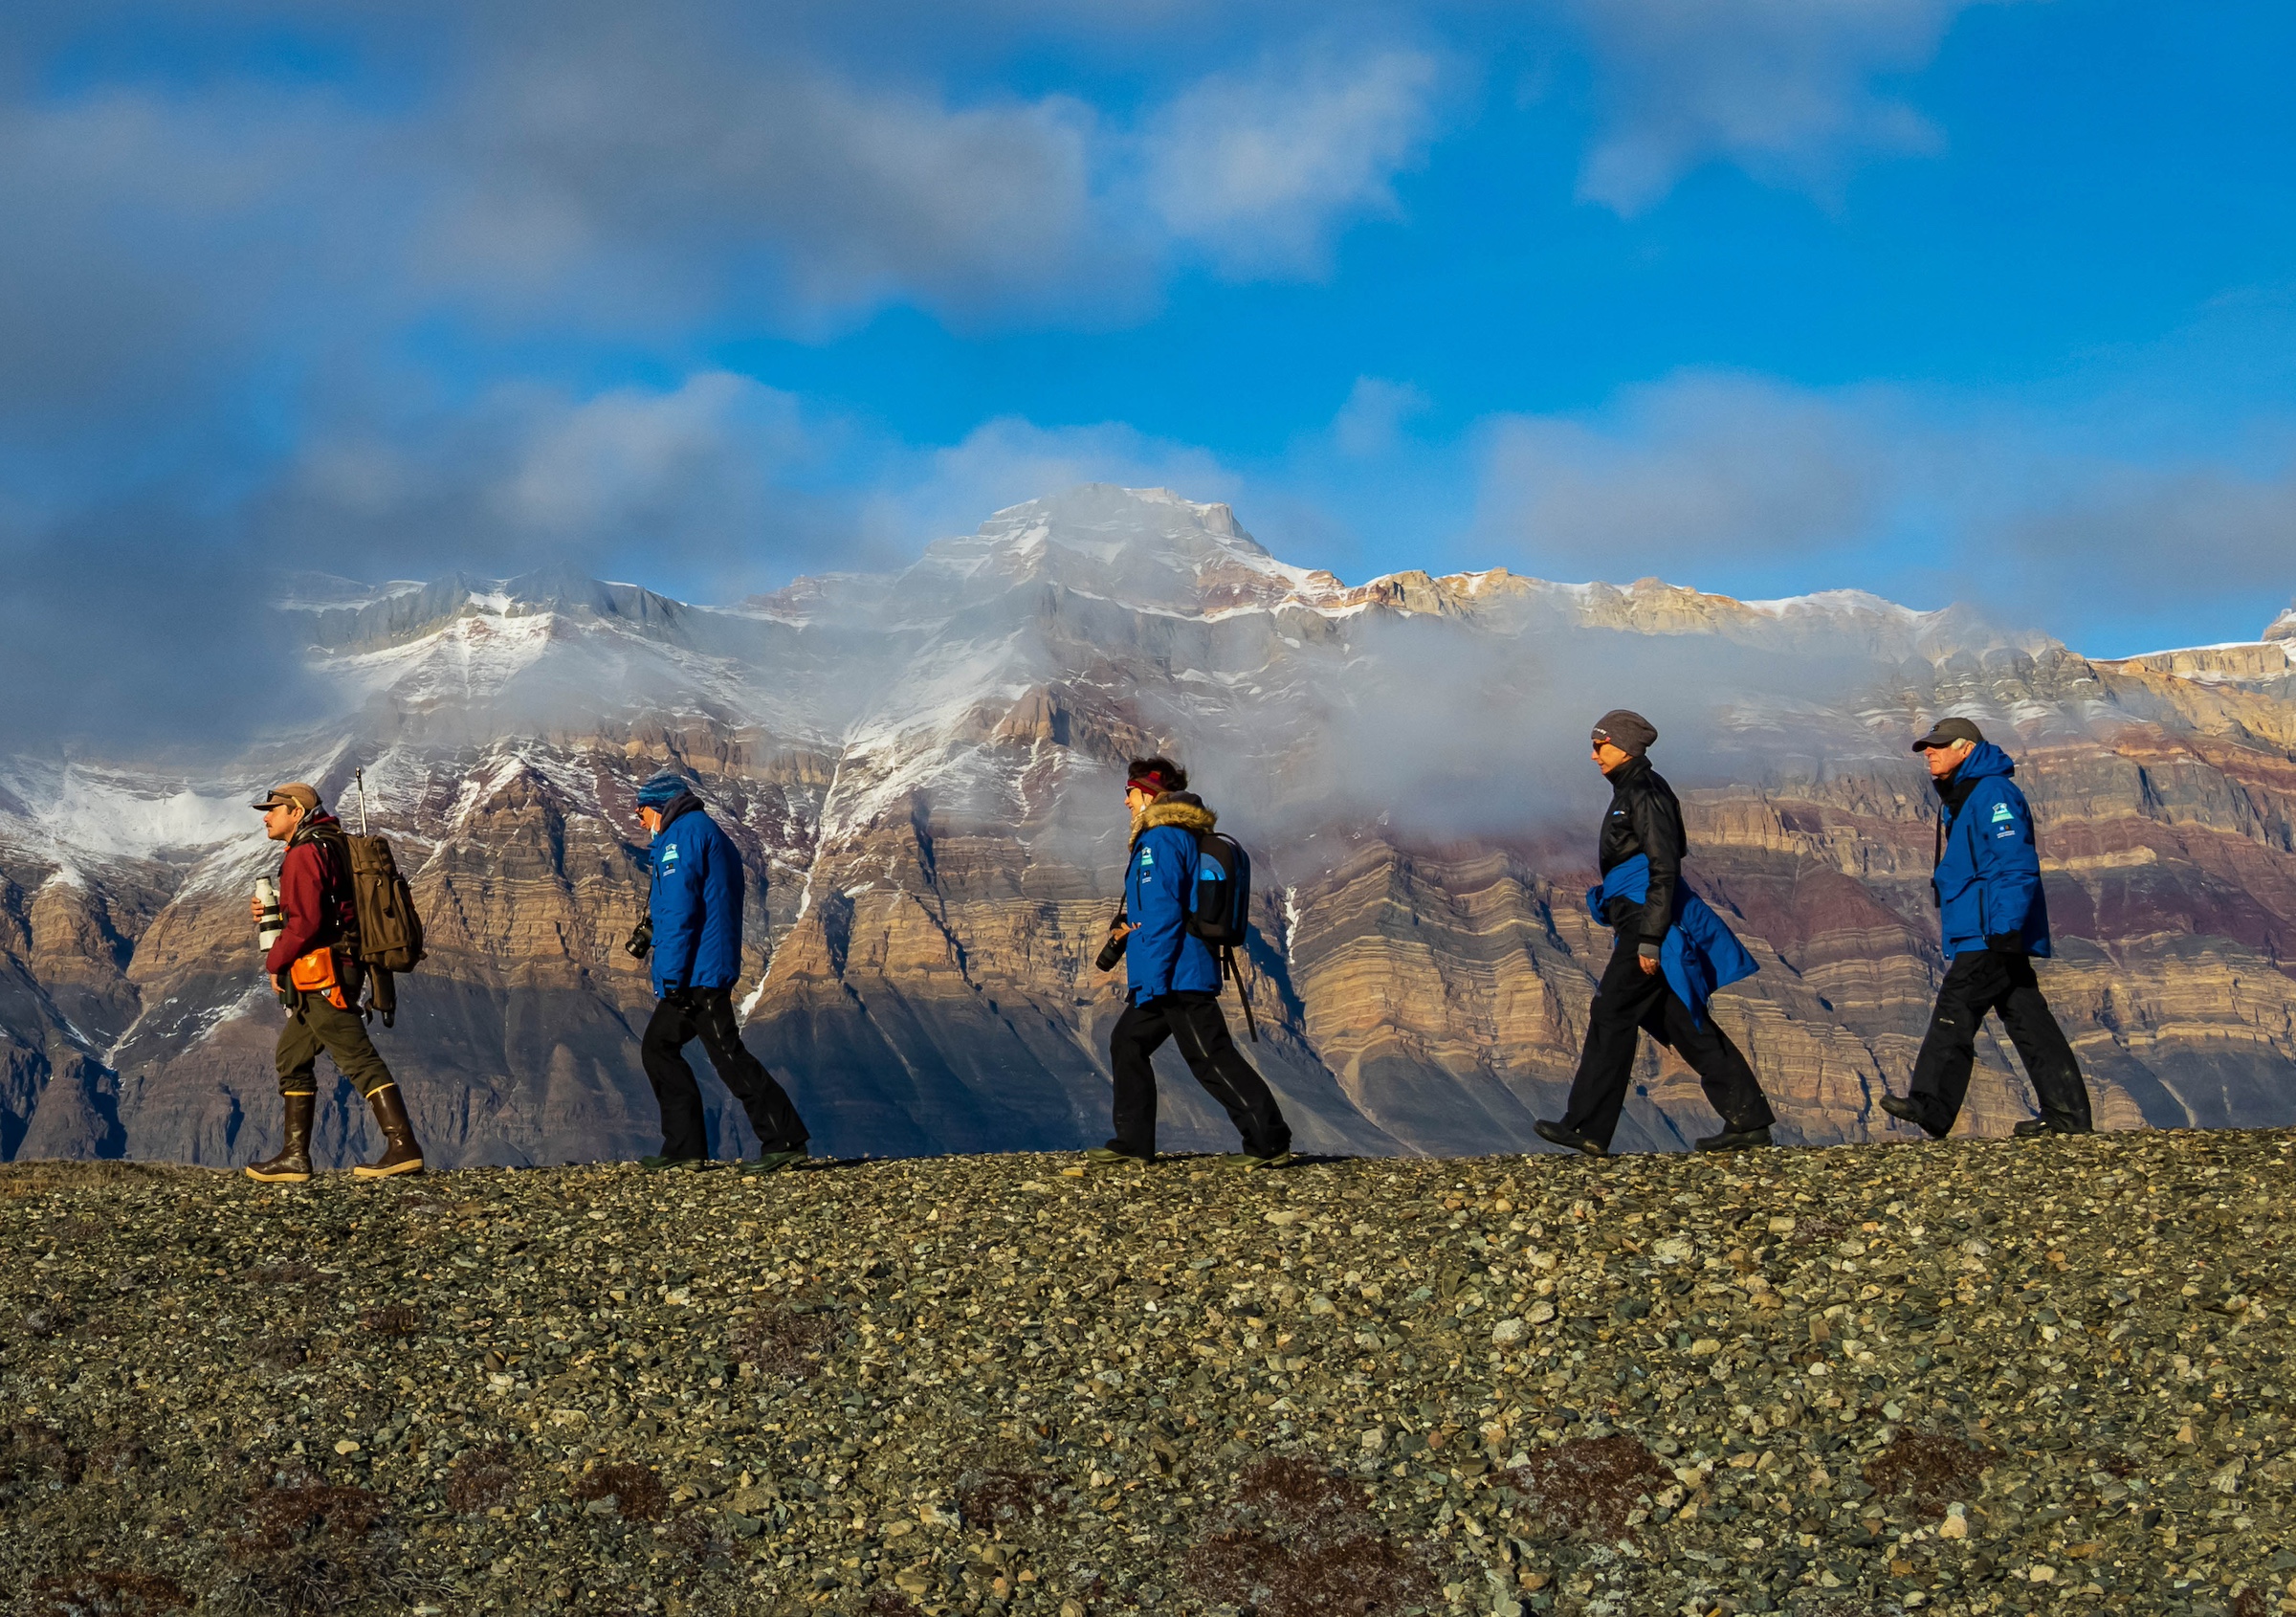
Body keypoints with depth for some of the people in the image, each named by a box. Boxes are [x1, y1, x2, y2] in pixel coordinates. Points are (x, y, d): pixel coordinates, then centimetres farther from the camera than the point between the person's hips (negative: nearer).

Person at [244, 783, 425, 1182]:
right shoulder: (329, 846, 20)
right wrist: (269, 914, 11)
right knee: (291, 1058, 15)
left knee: (358, 1059, -13)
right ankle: (295, 1156, 16)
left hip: (321, 975, -11)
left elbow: (306, 921, -22)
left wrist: (275, 962, -8)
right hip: (330, 977, 11)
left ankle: (403, 1148, -17)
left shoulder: (305, 854, -12)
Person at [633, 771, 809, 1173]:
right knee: (658, 1046, 13)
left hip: (696, 973, -11)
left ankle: (786, 1140, -13)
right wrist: (653, 924, 26)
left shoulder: (682, 834, -8)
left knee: (727, 1054, -11)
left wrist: (671, 975, -21)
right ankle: (684, 1148, 9)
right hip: (710, 971, 11)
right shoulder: (713, 835, 24)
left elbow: (681, 909, -18)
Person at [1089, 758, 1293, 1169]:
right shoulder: (1183, 836, 19)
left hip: (1177, 977, -11)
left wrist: (1151, 983, -22)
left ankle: (1270, 1142, -9)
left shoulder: (1160, 839, -13)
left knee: (1212, 1058, -10)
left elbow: (1164, 914, -21)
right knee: (1128, 1043, 14)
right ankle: (1133, 1142, 15)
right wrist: (1125, 926, 11)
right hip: (1176, 977, 11)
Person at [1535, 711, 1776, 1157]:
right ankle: (1750, 1121, 10)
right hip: (1639, 920, 11)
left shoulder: (1646, 794, -13)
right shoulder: (1630, 792, 18)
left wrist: (1649, 939, -21)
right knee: (1684, 1024, 9)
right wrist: (1628, 931, 26)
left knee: (1611, 1015, -9)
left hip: (1651, 919, -11)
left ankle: (1587, 1128, -6)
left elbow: (1664, 869, -18)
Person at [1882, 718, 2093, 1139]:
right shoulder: (1958, 799, 22)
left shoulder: (1993, 794, -11)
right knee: (2026, 1018, 7)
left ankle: (1931, 1106, -9)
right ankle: (2066, 1112, 7)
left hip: (1989, 936, -10)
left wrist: (2005, 930, -26)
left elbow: (2015, 867, -19)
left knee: (1955, 1010, -10)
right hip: (1985, 935, 10)